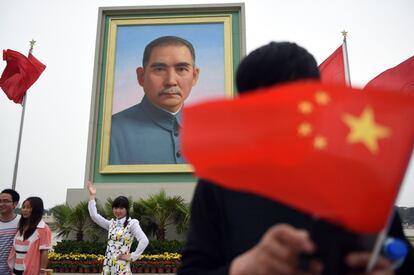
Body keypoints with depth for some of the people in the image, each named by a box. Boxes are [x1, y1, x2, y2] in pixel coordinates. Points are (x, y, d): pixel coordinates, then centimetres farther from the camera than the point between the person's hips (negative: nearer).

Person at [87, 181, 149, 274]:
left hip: (121, 266, -6)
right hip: (108, 264, 6)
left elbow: (144, 241, -16)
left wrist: (132, 257, -13)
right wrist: (92, 195, 7)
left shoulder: (132, 223, -5)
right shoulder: (111, 223, 13)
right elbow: (94, 215, 6)